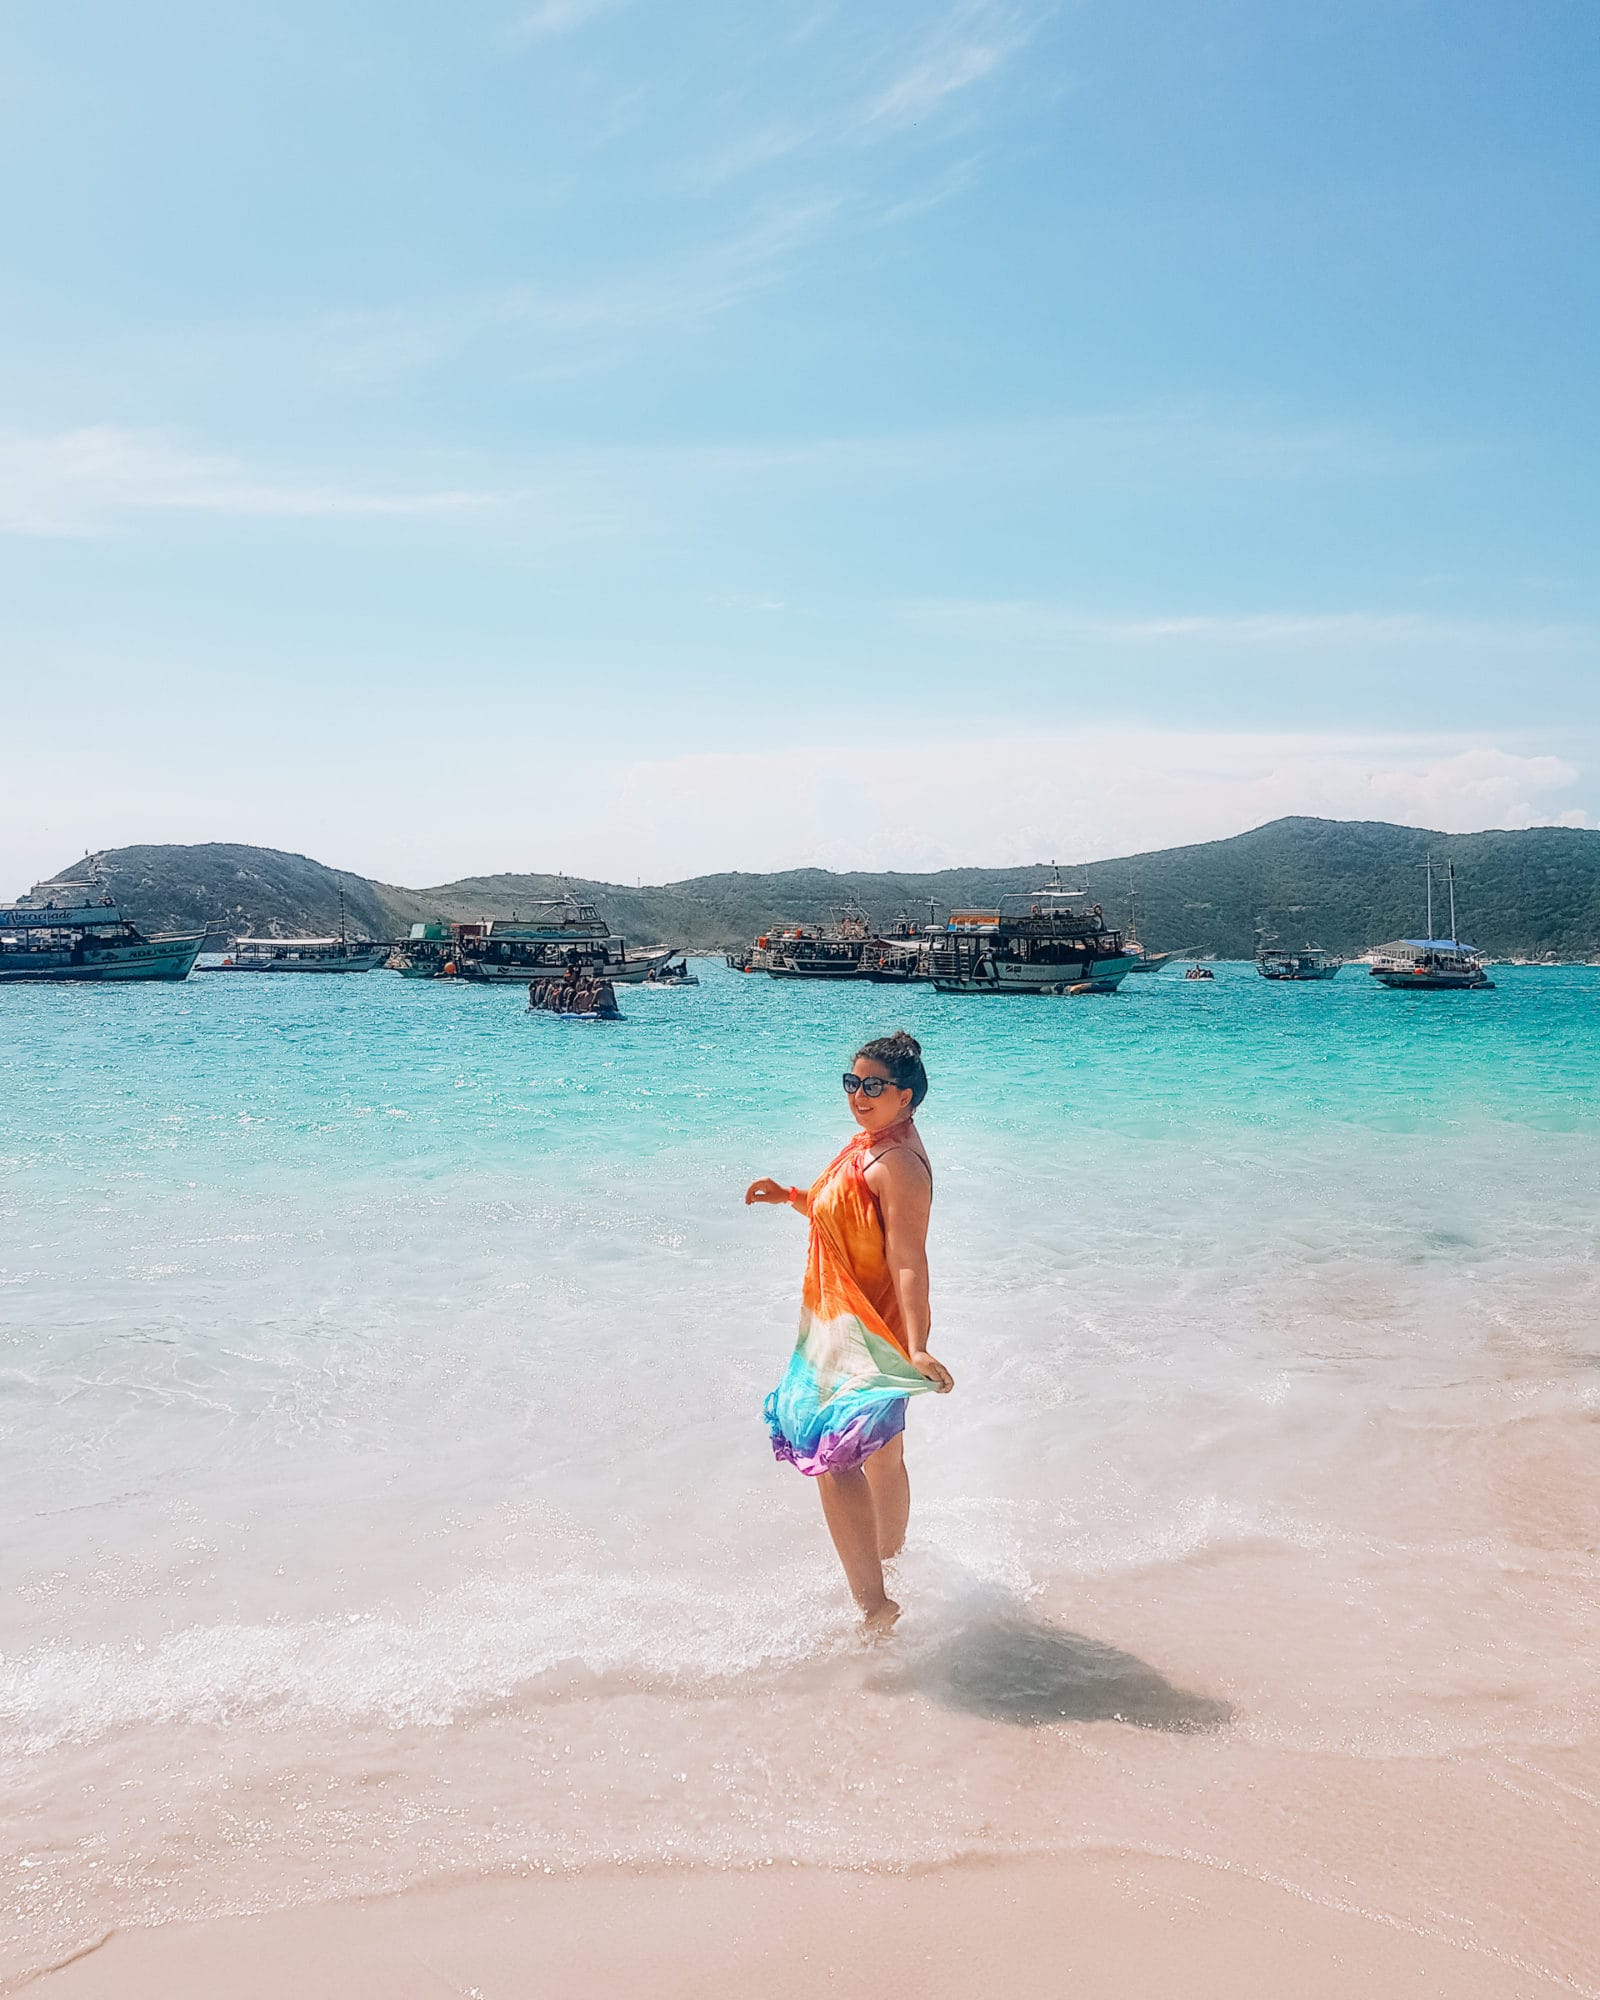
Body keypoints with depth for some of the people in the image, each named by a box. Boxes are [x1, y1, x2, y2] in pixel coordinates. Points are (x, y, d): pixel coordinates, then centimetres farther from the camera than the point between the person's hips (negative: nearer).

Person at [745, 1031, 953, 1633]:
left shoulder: (898, 1163, -21)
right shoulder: (868, 1145, 9)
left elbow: (909, 1260, -29)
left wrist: (916, 1348, -36)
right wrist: (791, 1197, 10)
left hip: (870, 1333, -10)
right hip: (845, 1326, 10)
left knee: (833, 1458, -15)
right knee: (880, 1456, 24)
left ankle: (874, 1607, -9)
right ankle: (890, 1560, 42)